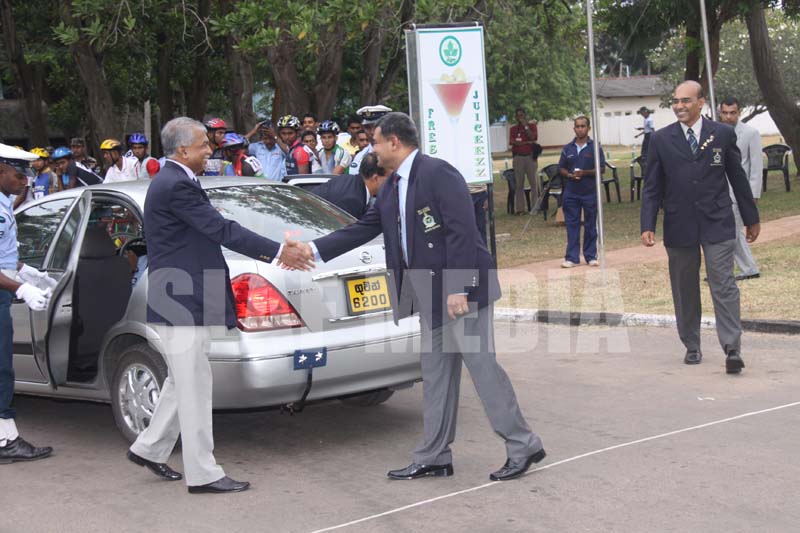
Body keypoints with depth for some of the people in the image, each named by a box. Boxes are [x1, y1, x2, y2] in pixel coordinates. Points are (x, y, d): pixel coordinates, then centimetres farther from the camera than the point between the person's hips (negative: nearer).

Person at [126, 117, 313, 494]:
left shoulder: (174, 182, 15)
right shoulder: (176, 186, -18)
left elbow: (214, 232, 16)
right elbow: (221, 230, -21)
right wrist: (278, 252, -16)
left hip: (182, 303, 11)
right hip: (182, 304, -11)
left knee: (185, 382, 21)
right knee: (194, 388, -3)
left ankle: (149, 448, 30)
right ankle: (203, 474, 4)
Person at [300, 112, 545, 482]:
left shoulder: (438, 173, -14)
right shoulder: (391, 188, 14)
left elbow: (462, 232, -20)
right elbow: (364, 228, 19)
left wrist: (458, 288, -23)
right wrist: (315, 249, 14)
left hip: (462, 288, -9)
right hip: (430, 295, 9)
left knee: (481, 365, -5)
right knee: (435, 375, 12)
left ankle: (523, 447, 5)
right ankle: (434, 457, 19)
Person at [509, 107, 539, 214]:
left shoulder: (532, 125, 8)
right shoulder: (513, 128, 11)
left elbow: (534, 138, -9)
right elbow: (512, 142, -4)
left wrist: (525, 126, -9)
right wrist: (527, 142, -9)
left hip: (530, 156, -1)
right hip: (518, 157, 1)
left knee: (534, 182, -3)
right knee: (519, 184, 0)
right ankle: (520, 208, 2)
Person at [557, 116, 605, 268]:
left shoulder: (595, 147, 0)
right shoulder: (568, 149, 8)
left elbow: (601, 169, -2)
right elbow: (561, 168, 12)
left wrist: (585, 173, -16)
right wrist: (569, 175, -9)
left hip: (590, 191, -2)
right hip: (571, 192, 2)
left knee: (590, 225, 5)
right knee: (572, 224, 1)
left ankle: (591, 256, 14)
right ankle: (572, 257, 5)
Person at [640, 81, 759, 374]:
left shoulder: (723, 134, 3)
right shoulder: (661, 139, 4)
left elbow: (738, 178, 10)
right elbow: (652, 187, 4)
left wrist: (751, 218, 15)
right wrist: (647, 226, -5)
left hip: (717, 224, -1)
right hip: (679, 226, 1)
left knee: (724, 286, -8)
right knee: (684, 290, 7)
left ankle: (732, 350, -8)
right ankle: (692, 347, 20)